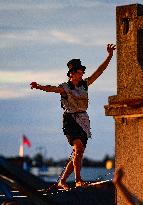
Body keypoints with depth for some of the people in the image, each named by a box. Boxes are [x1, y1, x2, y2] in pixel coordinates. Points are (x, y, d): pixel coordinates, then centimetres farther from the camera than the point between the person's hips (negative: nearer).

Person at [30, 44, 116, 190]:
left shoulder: (84, 84, 11)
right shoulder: (65, 87, -4)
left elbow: (100, 71, 11)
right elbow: (52, 89, -24)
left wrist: (109, 56, 6)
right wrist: (39, 87, -44)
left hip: (83, 120, 6)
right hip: (70, 120, -6)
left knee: (78, 154, 2)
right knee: (79, 147, -24)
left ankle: (62, 181, 11)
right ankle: (78, 180, -25)